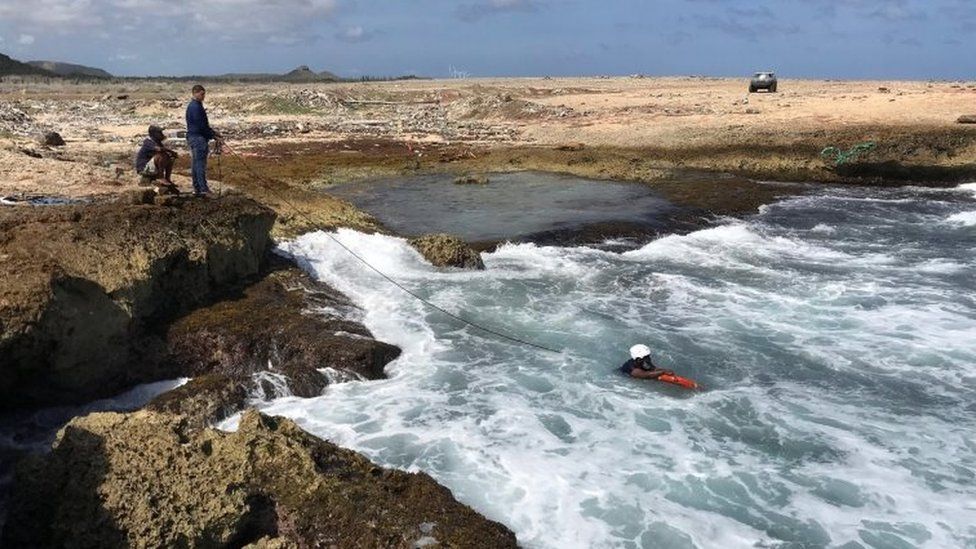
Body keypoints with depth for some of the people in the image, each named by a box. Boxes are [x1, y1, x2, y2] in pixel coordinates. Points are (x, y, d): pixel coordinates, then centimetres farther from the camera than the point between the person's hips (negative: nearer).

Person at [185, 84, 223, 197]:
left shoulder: (194, 106, 18)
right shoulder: (195, 107, -14)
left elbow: (204, 124, 20)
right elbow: (201, 126, -17)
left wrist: (214, 134, 13)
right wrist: (214, 136, -12)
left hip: (194, 138, 10)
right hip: (198, 138, -10)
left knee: (195, 164, 10)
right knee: (200, 164, -12)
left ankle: (197, 189, 14)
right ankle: (204, 189, -14)